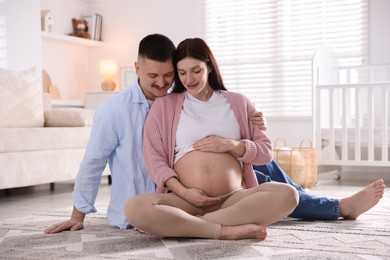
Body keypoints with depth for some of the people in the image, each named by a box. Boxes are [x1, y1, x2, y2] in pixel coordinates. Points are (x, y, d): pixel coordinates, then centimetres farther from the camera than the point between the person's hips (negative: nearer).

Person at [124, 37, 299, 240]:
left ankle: (191, 225, -27)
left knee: (287, 194, -29)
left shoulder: (238, 103, 17)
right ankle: (228, 230, -29)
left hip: (234, 199, 2)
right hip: (185, 200, -1)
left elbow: (266, 152, 15)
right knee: (135, 208, -32)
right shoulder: (164, 105, 14)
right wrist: (183, 192, -10)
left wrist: (232, 145, -4)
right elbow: (154, 157, 6)